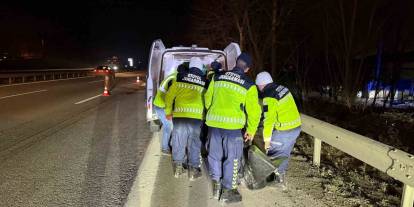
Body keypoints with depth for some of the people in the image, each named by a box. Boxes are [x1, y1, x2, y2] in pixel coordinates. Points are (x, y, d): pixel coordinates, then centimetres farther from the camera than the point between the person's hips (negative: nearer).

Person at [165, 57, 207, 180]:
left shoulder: (180, 77, 6)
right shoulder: (205, 81, 7)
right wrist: (205, 116, 22)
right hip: (197, 116, 0)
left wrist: (168, 112, 18)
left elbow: (169, 95, 7)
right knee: (194, 143, 10)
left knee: (178, 141, 13)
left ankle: (178, 167, 24)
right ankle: (193, 170, 18)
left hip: (180, 114, 1)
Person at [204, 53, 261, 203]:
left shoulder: (217, 77, 7)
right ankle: (228, 191, 20)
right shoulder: (249, 85, -2)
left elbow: (208, 98, 14)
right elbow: (253, 110, -2)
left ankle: (216, 186, 29)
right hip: (232, 125, -4)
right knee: (232, 158, 10)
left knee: (215, 155, 18)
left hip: (213, 123, 4)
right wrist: (251, 130, 10)